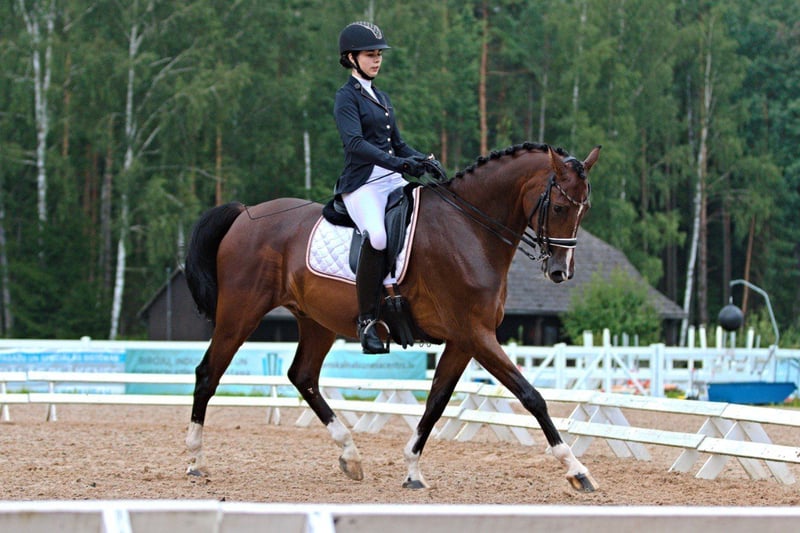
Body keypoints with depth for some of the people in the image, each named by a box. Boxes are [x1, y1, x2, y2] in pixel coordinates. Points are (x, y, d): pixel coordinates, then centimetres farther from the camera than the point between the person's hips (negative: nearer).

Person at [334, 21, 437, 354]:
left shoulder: (381, 98, 22)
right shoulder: (347, 97, -2)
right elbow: (354, 143, -17)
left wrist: (423, 161, 3)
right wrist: (398, 163, -28)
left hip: (392, 181, 8)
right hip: (362, 183, -8)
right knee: (377, 235, -34)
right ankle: (367, 321, -28)